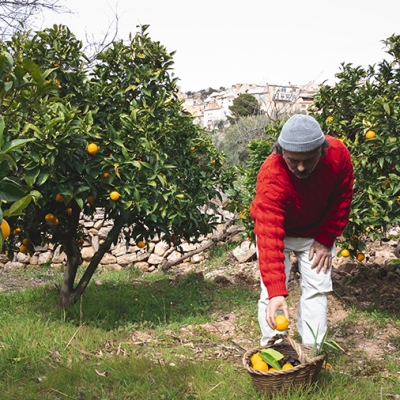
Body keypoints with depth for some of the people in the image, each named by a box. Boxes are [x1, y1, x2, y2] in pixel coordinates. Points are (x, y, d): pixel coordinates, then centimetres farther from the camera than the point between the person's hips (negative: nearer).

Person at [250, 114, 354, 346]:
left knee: (318, 289, 1)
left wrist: (326, 239, -12)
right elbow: (269, 239, -46)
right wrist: (276, 293, -52)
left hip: (316, 232, 3)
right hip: (278, 231, -3)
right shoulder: (271, 179, -40)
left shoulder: (339, 154, -29)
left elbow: (341, 200, -10)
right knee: (271, 293, -8)